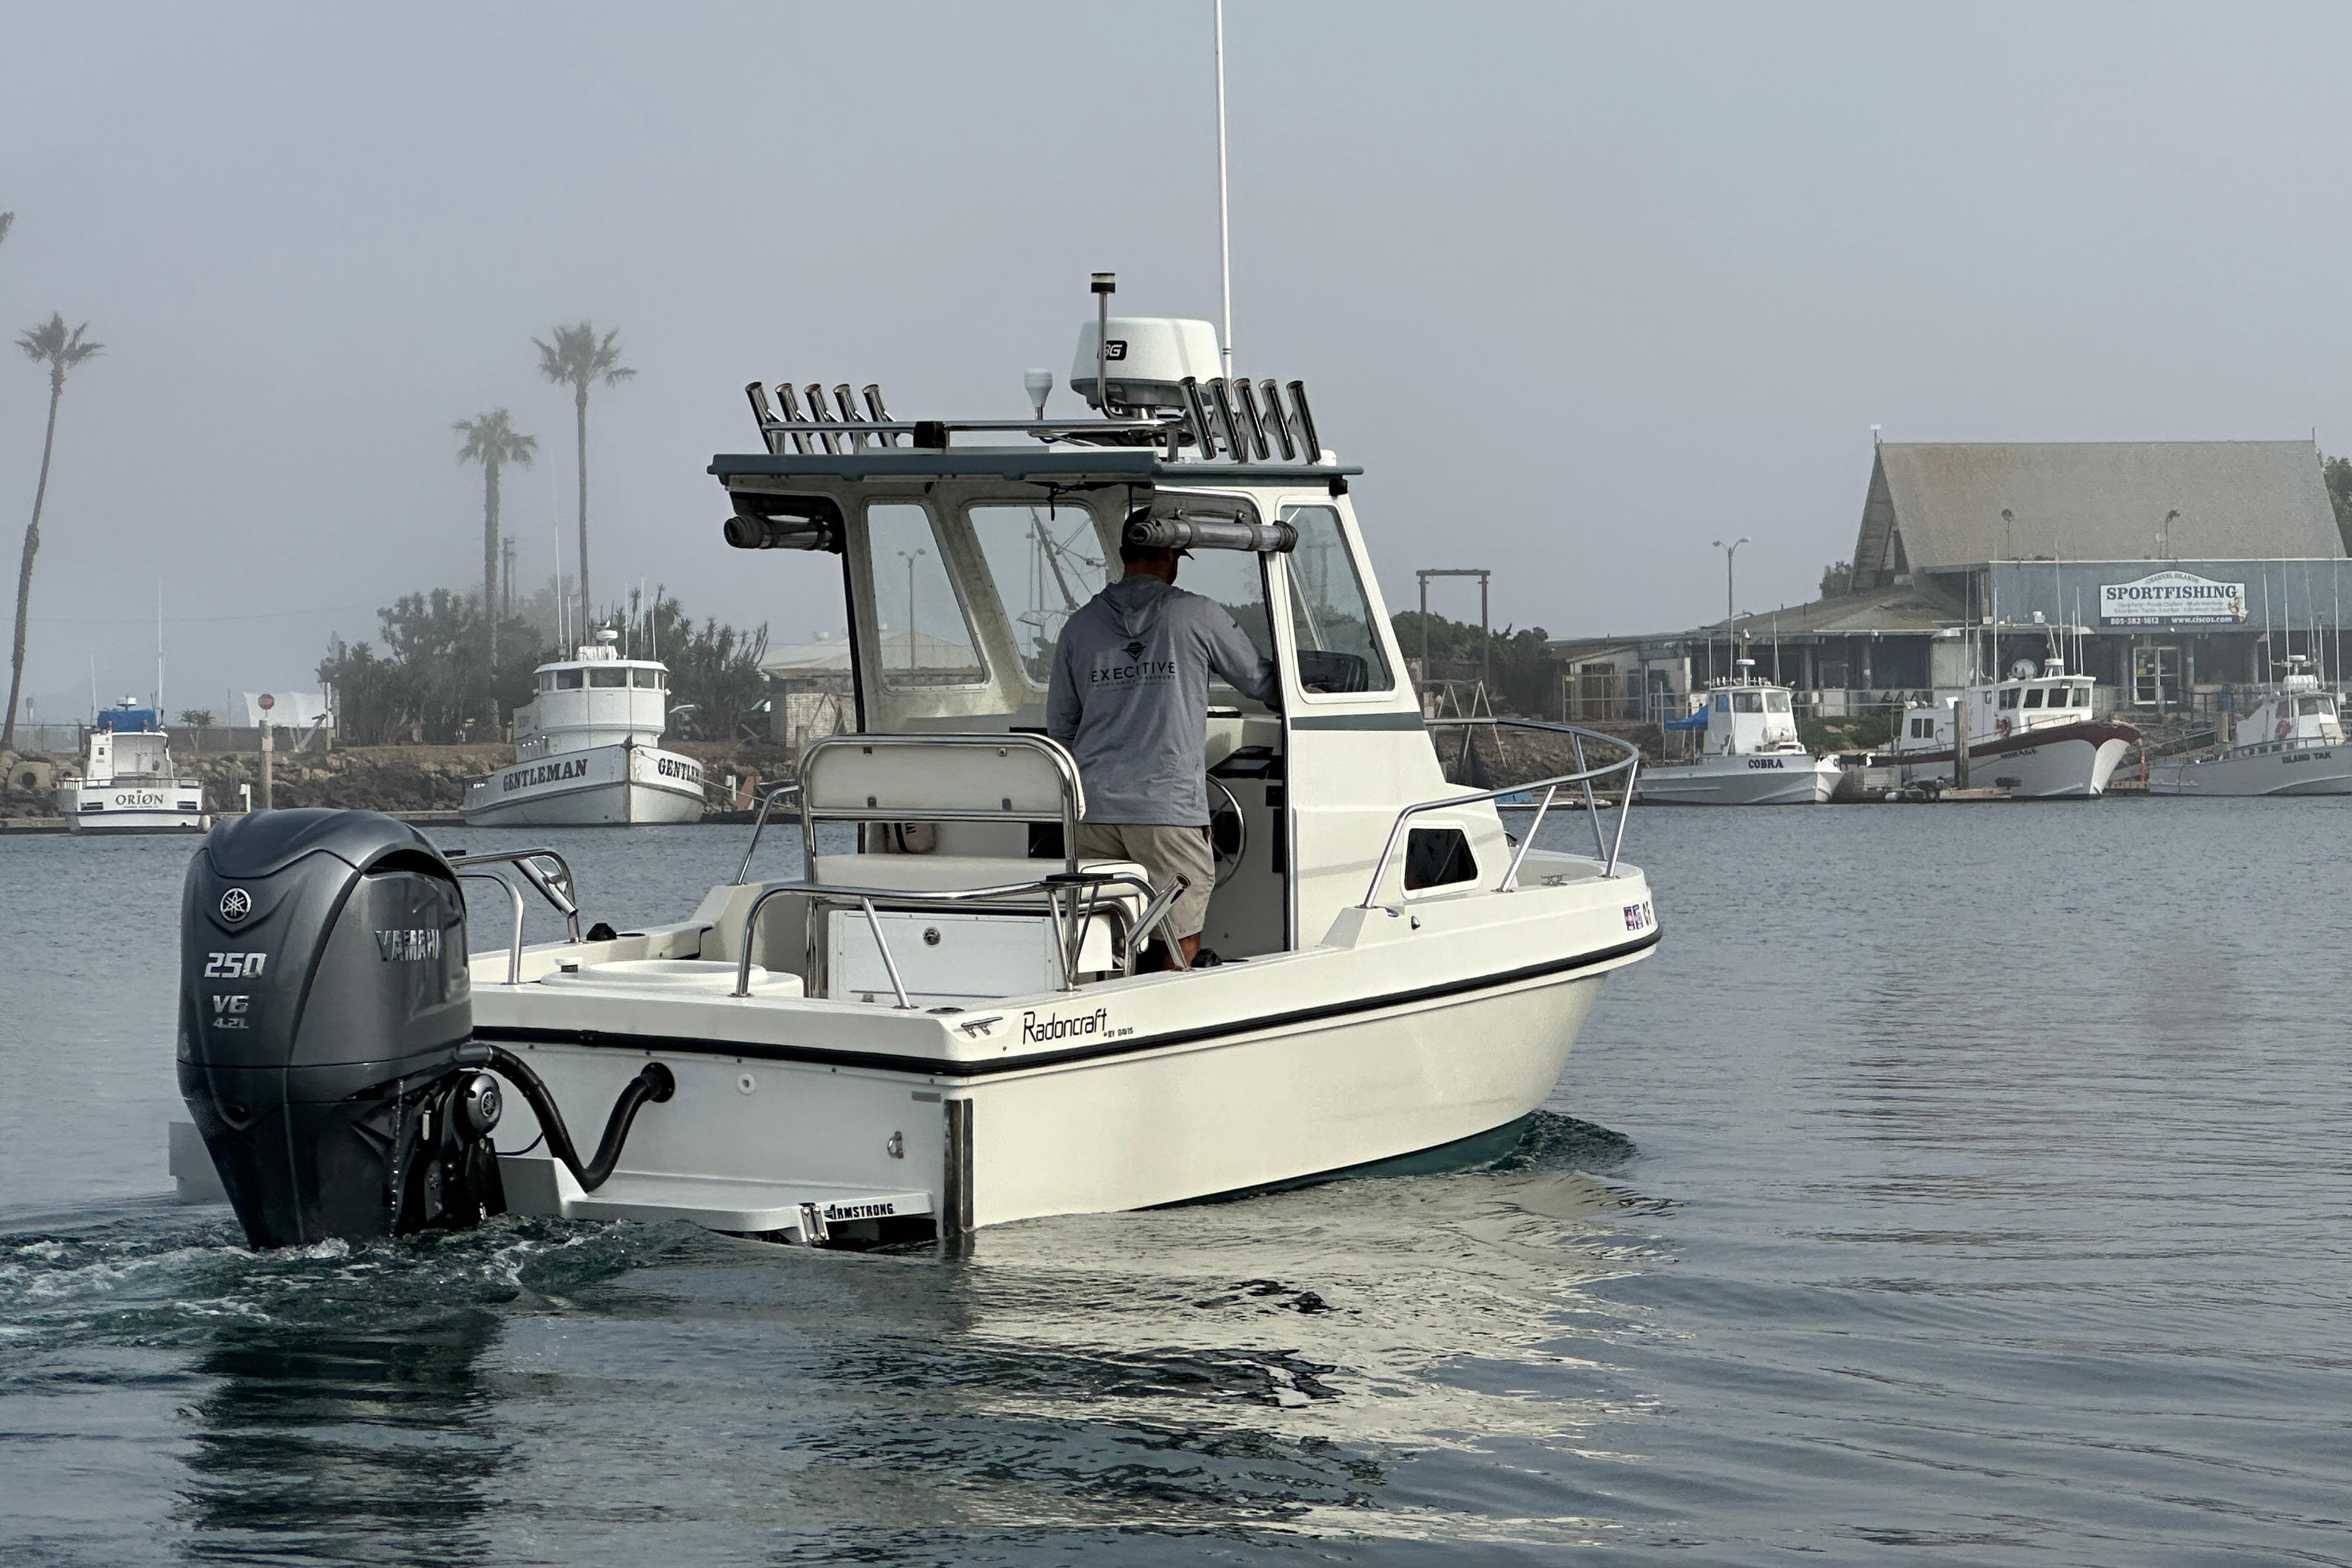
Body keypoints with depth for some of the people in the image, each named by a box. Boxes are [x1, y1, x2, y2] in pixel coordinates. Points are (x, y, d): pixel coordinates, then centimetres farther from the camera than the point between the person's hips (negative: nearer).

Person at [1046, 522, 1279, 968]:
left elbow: (1059, 725, 16)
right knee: (1182, 946, 0)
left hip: (1093, 806, 4)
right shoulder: (1196, 615, 1)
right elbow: (1260, 681, 15)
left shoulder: (1081, 624, 11)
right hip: (1170, 805, -4)